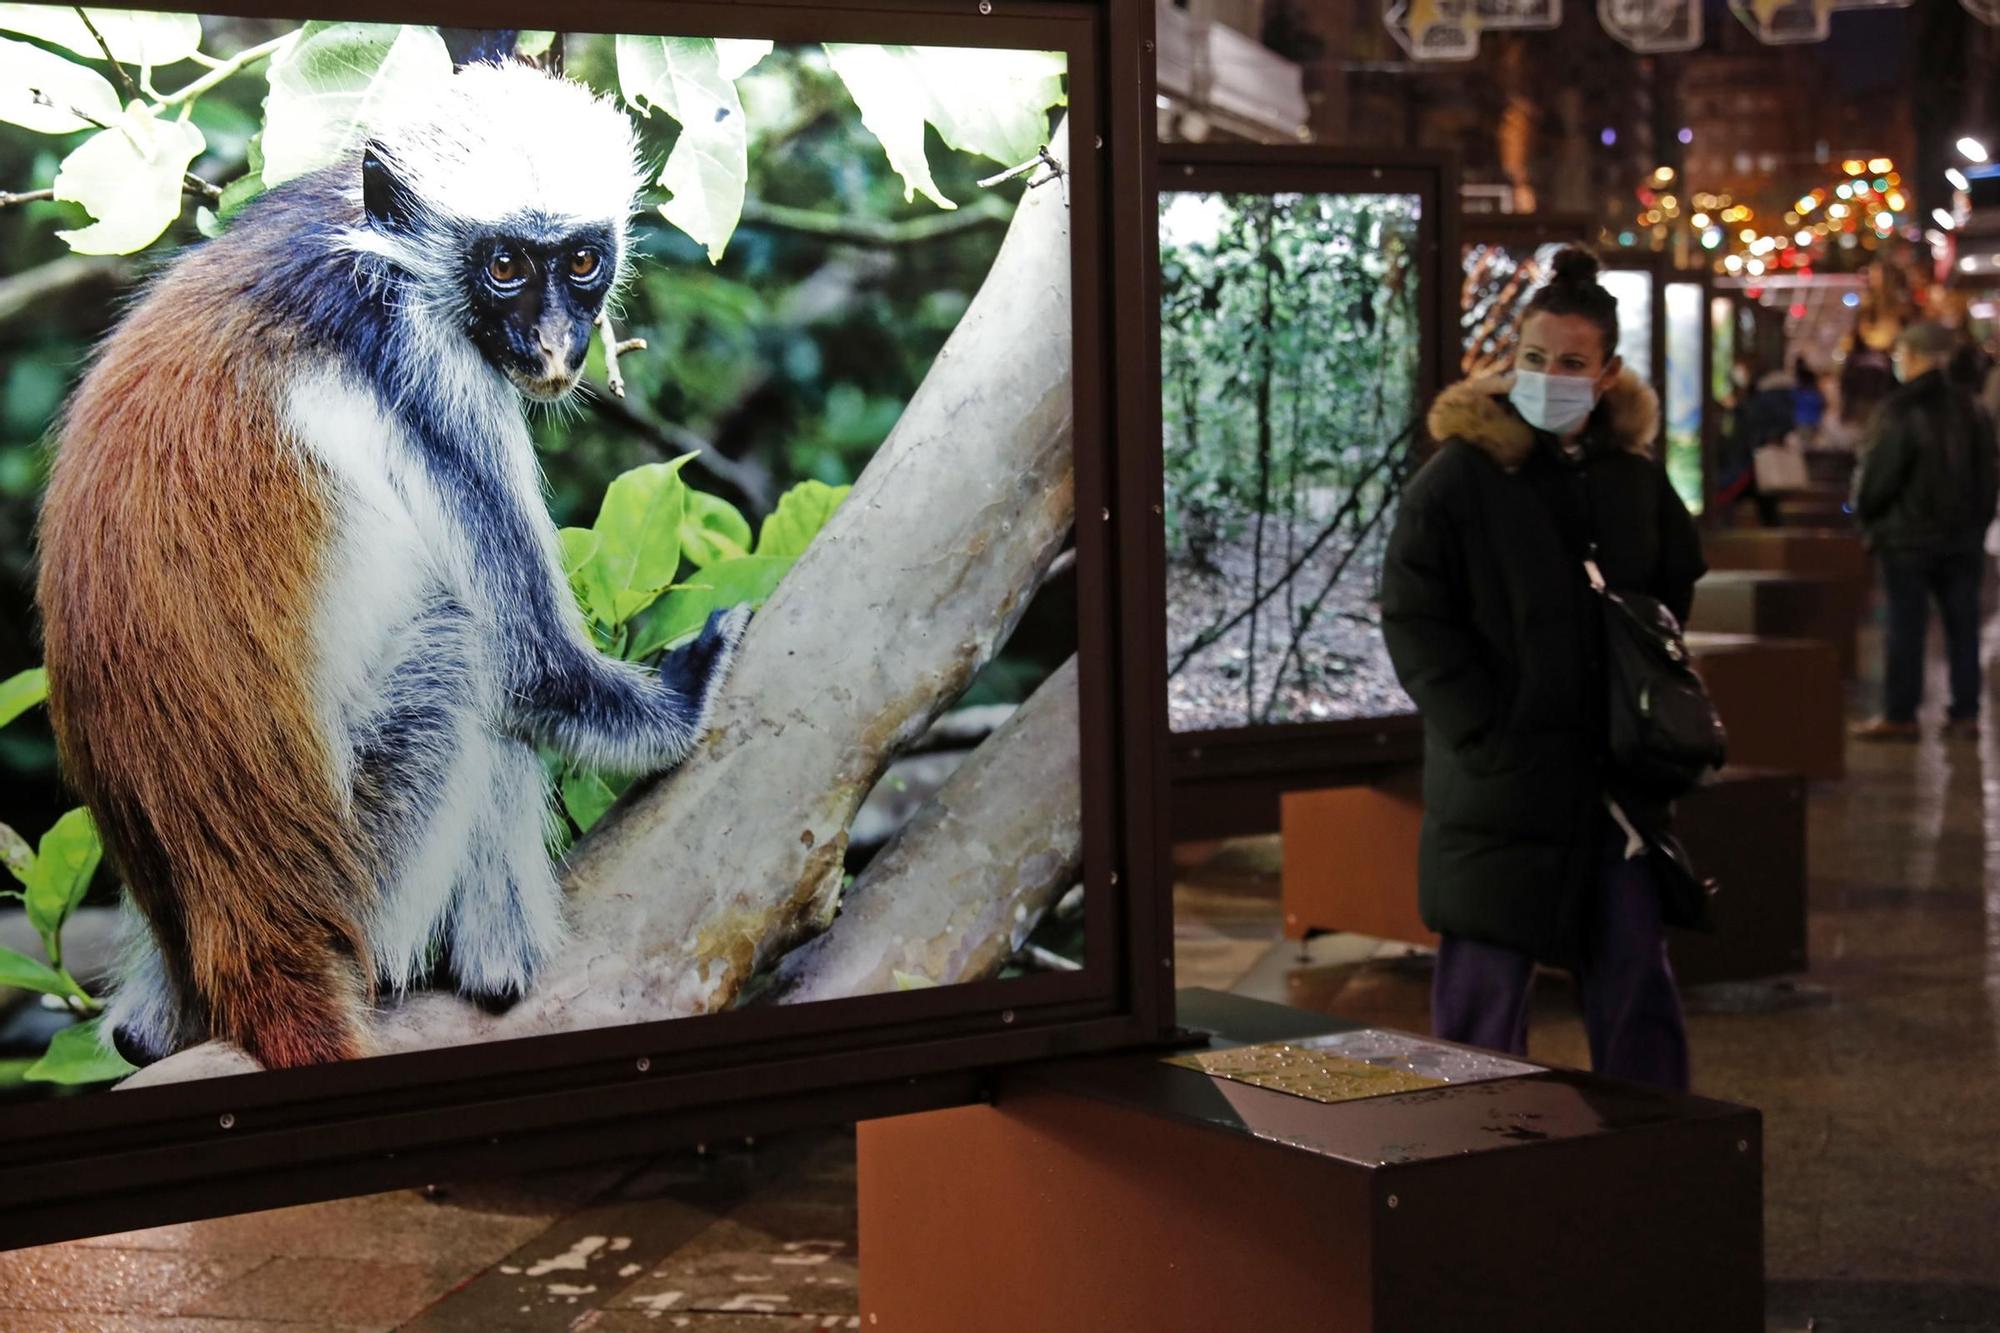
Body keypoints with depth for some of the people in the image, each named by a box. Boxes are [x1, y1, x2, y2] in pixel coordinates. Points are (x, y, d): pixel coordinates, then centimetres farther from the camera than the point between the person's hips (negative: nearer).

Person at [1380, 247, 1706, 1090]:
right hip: (1499, 784, -4)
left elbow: (1675, 592, 23)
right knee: (1483, 993, 4)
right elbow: (1413, 621, -9)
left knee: (1637, 981, 9)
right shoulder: (1458, 476, -8)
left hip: (1613, 781, 4)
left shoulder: (1634, 475, 7)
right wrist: (1485, 733, -14)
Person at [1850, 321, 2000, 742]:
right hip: (1963, 537, 5)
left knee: (1906, 626, -1)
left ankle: (1899, 714, 2)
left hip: (1908, 537, -5)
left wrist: (1866, 516, 5)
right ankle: (1965, 713, 10)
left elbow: (1879, 476, -13)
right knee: (1962, 625, 8)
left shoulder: (1900, 411, -13)